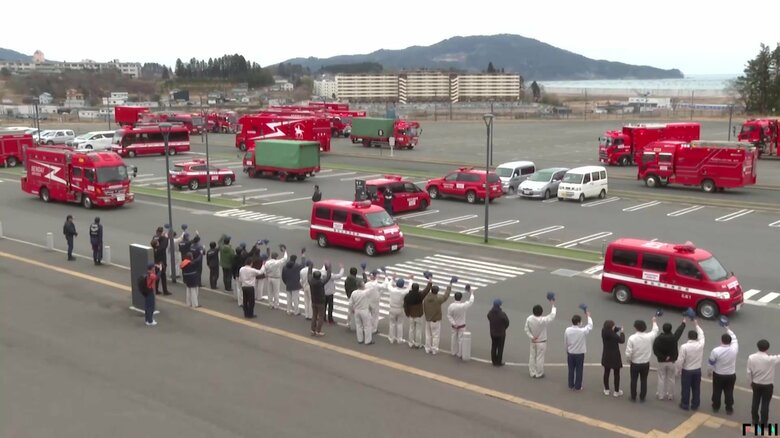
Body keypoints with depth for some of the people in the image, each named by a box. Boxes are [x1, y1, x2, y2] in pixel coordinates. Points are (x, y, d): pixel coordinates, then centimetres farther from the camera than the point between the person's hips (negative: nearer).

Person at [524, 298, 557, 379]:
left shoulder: (529, 319, -13)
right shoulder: (542, 320, -28)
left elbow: (526, 329, -5)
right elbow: (552, 316, -17)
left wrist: (531, 337, -4)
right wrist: (553, 305, -9)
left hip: (533, 341, 5)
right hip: (541, 342, -5)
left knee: (532, 357, 15)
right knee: (540, 358, 7)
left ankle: (532, 373, 24)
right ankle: (539, 374, 16)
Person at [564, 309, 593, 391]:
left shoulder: (567, 330, -12)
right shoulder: (582, 331, -22)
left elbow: (565, 342, -1)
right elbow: (590, 326, -4)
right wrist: (588, 316, 8)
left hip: (570, 353, 3)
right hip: (580, 353, -3)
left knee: (571, 370, 16)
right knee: (579, 370, 10)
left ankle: (571, 385, 25)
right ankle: (578, 386, 17)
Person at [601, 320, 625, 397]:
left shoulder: (603, 331, -11)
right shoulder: (614, 335, -28)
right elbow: (622, 341, -13)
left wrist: (618, 329, -7)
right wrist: (622, 332, 0)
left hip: (606, 356, 6)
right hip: (614, 357, -6)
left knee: (606, 373, 19)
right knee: (616, 374, 10)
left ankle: (606, 390, 28)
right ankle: (616, 391, 19)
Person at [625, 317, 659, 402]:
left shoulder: (632, 338, -20)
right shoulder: (649, 337, -14)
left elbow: (628, 353, -19)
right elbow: (655, 331, 11)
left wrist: (629, 360, 2)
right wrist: (654, 322, 29)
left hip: (635, 363, -2)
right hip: (646, 363, 2)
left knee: (633, 380, 15)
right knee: (644, 380, 15)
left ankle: (633, 397, 24)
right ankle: (642, 398, 24)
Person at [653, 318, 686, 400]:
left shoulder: (658, 338, -16)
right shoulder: (673, 338, -15)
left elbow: (655, 350, -18)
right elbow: (679, 331, 3)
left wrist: (662, 357, -11)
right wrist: (683, 323, 19)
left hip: (661, 362, -1)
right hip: (671, 361, 1)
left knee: (661, 378, 10)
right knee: (671, 379, 13)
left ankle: (660, 395, 17)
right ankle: (670, 395, 22)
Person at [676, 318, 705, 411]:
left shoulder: (684, 346, -20)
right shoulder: (700, 344, -11)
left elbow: (680, 360, -17)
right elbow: (701, 334, 10)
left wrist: (679, 370, -1)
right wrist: (696, 325, 22)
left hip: (686, 371, -3)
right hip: (697, 370, 3)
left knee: (686, 389, 9)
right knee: (696, 388, 14)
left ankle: (685, 405, 18)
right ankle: (695, 405, 23)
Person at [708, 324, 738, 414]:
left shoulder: (716, 350, -23)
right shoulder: (734, 349, -19)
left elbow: (711, 363, -11)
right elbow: (734, 338, 1)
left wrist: (710, 372, 8)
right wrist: (728, 328, 12)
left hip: (718, 375, -1)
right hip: (731, 375, 1)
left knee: (717, 391, 17)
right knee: (729, 392, 15)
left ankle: (716, 407, 31)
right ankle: (729, 409, 24)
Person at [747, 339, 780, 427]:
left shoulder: (751, 357, -14)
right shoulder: (771, 359, -28)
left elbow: (749, 372, -4)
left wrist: (751, 382, 11)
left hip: (756, 384, 3)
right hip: (768, 385, -3)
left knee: (755, 402, 18)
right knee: (765, 404, 10)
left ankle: (755, 420, 31)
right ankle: (763, 423, 21)